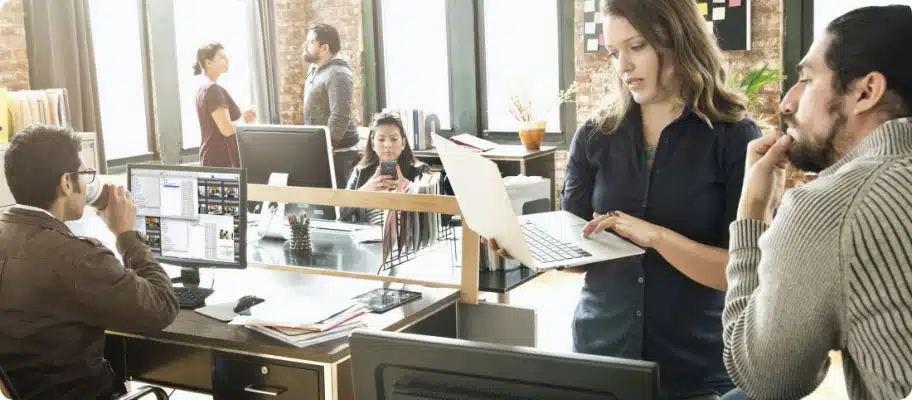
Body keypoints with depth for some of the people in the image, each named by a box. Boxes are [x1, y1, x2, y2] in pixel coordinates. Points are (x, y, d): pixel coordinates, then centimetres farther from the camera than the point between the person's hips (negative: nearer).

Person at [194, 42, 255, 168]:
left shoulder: (203, 89, 15)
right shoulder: (214, 89, -14)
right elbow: (227, 129, -21)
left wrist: (242, 117, 12)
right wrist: (245, 120, -4)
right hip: (223, 161, -10)